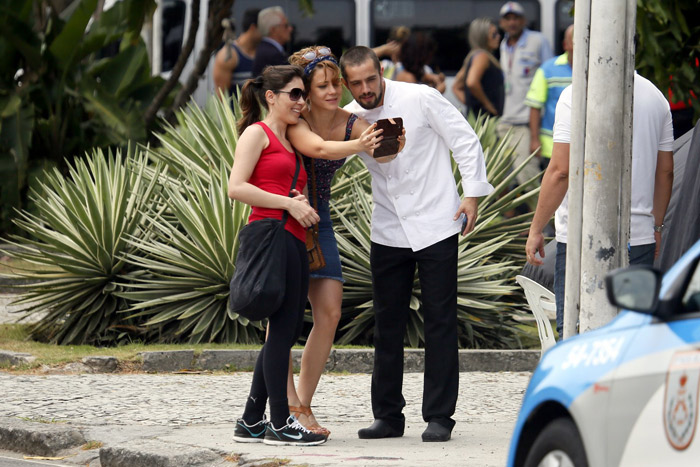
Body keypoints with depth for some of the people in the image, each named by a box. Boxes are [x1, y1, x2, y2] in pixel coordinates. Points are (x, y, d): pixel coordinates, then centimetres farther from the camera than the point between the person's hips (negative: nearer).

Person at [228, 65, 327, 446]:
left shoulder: (289, 143, 25)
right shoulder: (257, 133, 0)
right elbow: (236, 188, -11)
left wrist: (304, 201, 3)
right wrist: (289, 203, -14)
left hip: (295, 241, 9)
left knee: (285, 332, 8)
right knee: (283, 328, -8)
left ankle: (251, 422, 13)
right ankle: (279, 423, -5)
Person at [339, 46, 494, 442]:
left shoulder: (421, 99, -9)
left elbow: (466, 140, -3)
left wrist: (472, 193, -9)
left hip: (436, 226, -4)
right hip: (389, 232, 4)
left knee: (440, 321, -2)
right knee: (388, 324, 6)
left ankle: (439, 417, 1)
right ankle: (388, 415, 14)